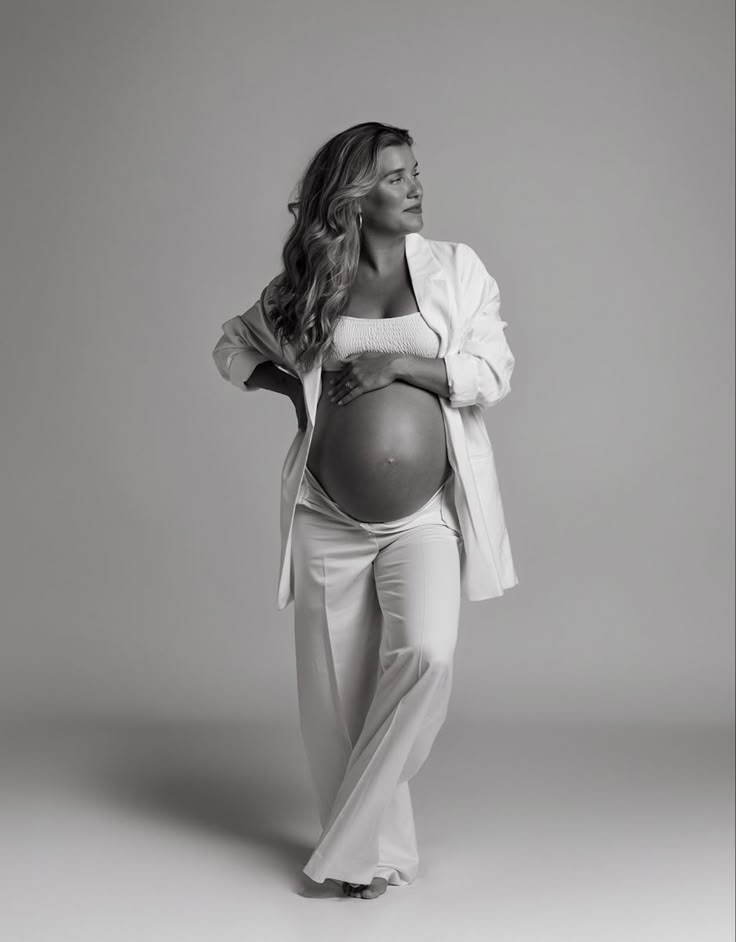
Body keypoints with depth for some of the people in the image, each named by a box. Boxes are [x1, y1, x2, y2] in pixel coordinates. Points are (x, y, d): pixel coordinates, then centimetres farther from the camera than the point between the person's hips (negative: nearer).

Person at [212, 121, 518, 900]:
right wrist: (299, 386, 0)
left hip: (423, 509, -1)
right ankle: (381, 845, 21)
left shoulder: (456, 267, 3)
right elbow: (231, 348, 17)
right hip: (328, 513, 2)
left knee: (425, 653, -21)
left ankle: (353, 844, -6)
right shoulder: (307, 285, 5)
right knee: (334, 682, 3)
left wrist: (397, 365, -15)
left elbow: (493, 371, -3)